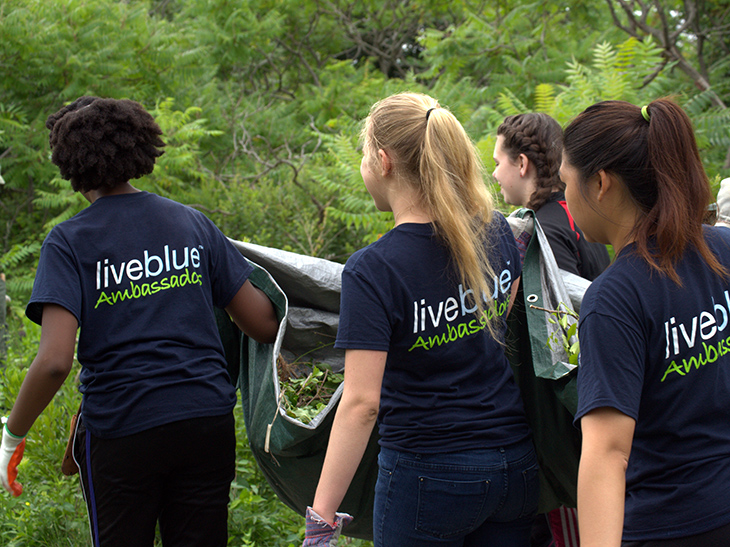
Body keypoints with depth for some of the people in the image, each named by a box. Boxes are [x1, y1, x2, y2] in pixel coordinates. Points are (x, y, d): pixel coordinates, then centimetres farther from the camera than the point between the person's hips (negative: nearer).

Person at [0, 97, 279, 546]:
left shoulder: (69, 242, -6)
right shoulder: (193, 224, 5)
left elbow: (54, 361, -17)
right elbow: (263, 325, 7)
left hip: (122, 432, -3)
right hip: (208, 423, 3)